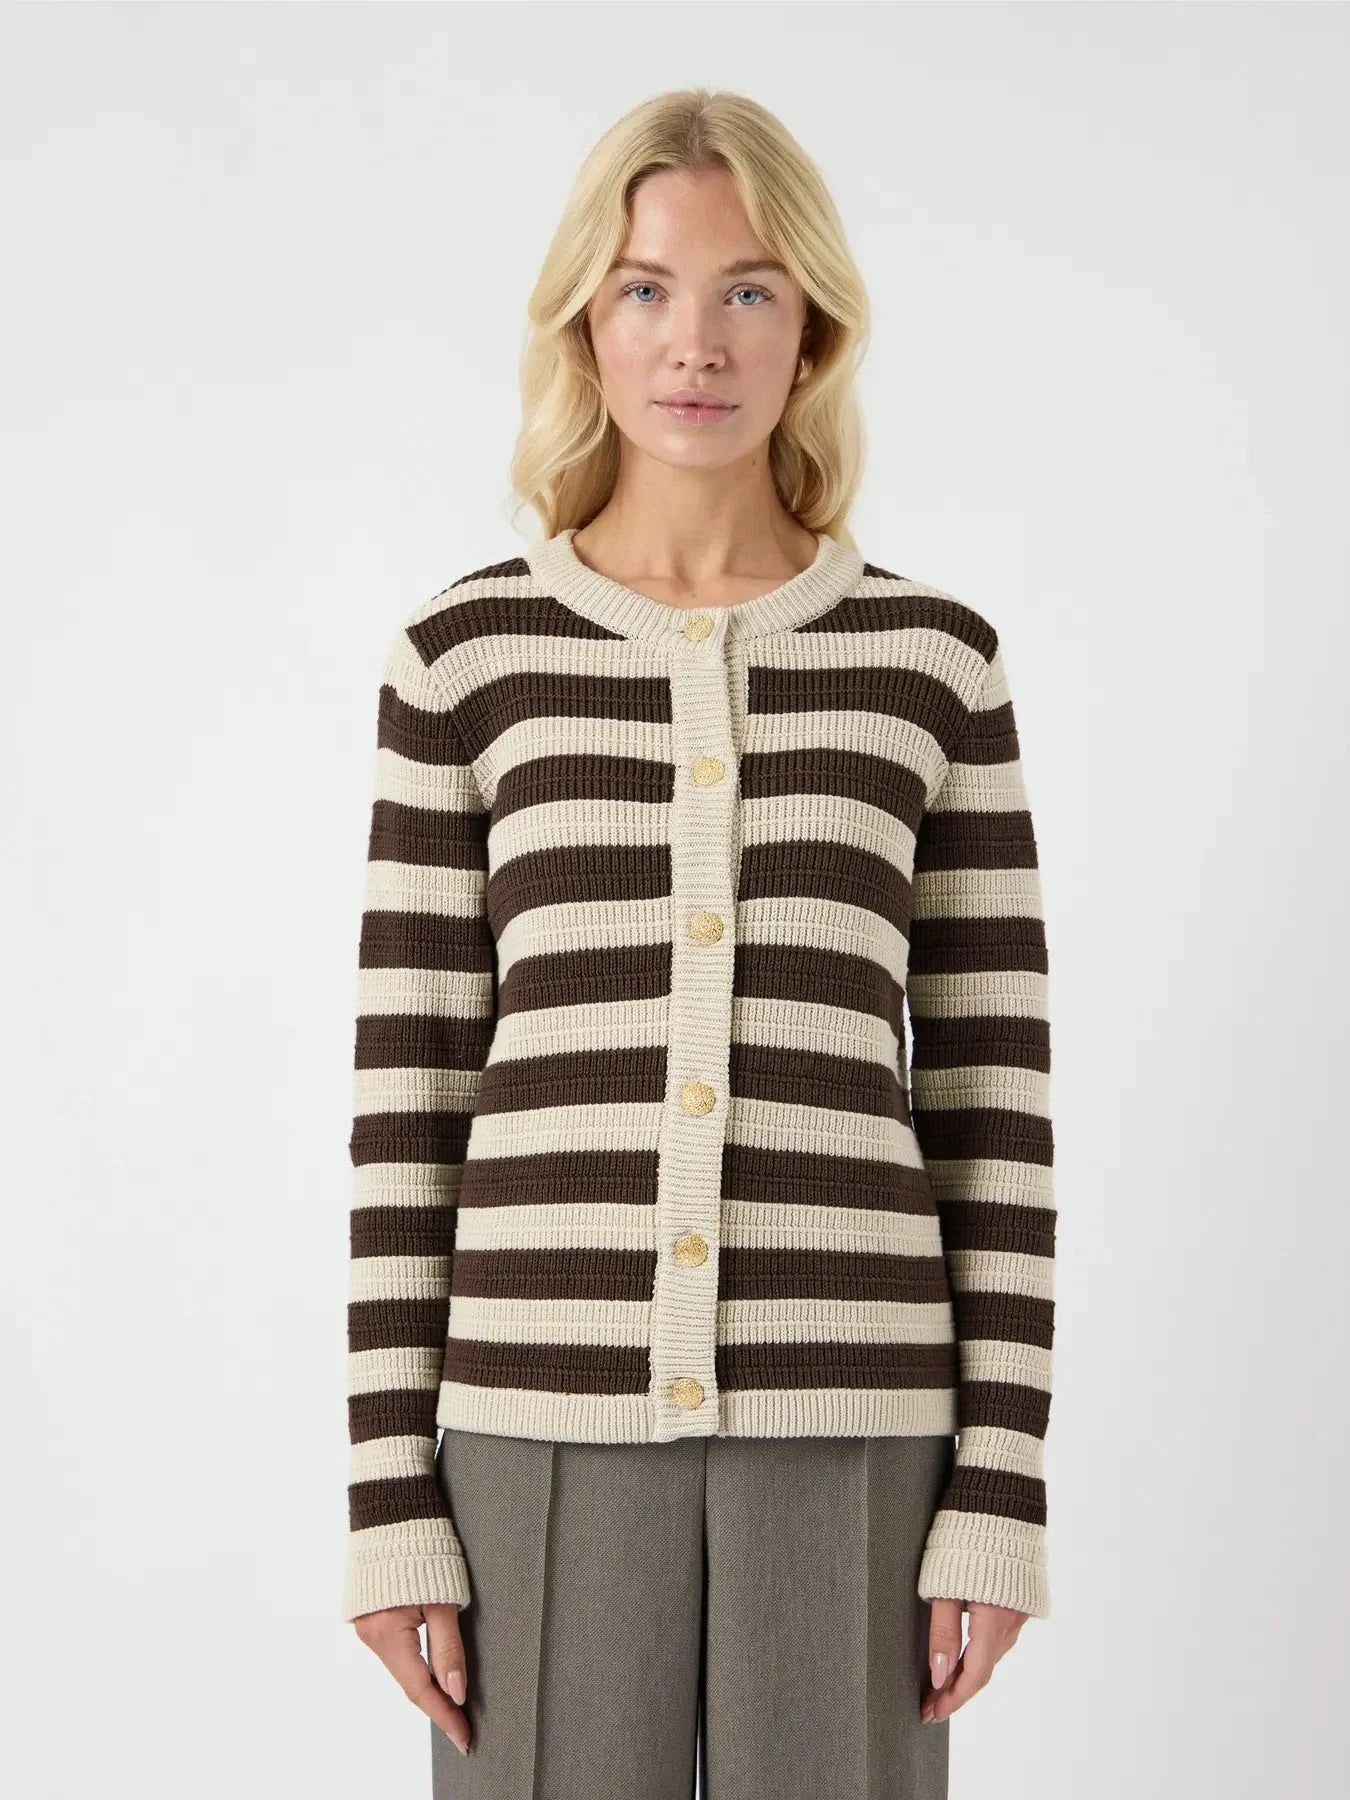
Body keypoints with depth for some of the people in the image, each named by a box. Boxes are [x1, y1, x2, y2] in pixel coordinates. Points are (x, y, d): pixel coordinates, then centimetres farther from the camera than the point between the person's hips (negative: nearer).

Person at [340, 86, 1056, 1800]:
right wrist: (393, 1495, -1)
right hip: (552, 1416, 0)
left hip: (844, 1423, 0)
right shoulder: (464, 653, 4)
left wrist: (998, 1491, 0)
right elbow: (407, 1096, 3)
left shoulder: (933, 658, 5)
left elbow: (994, 1093, 5)